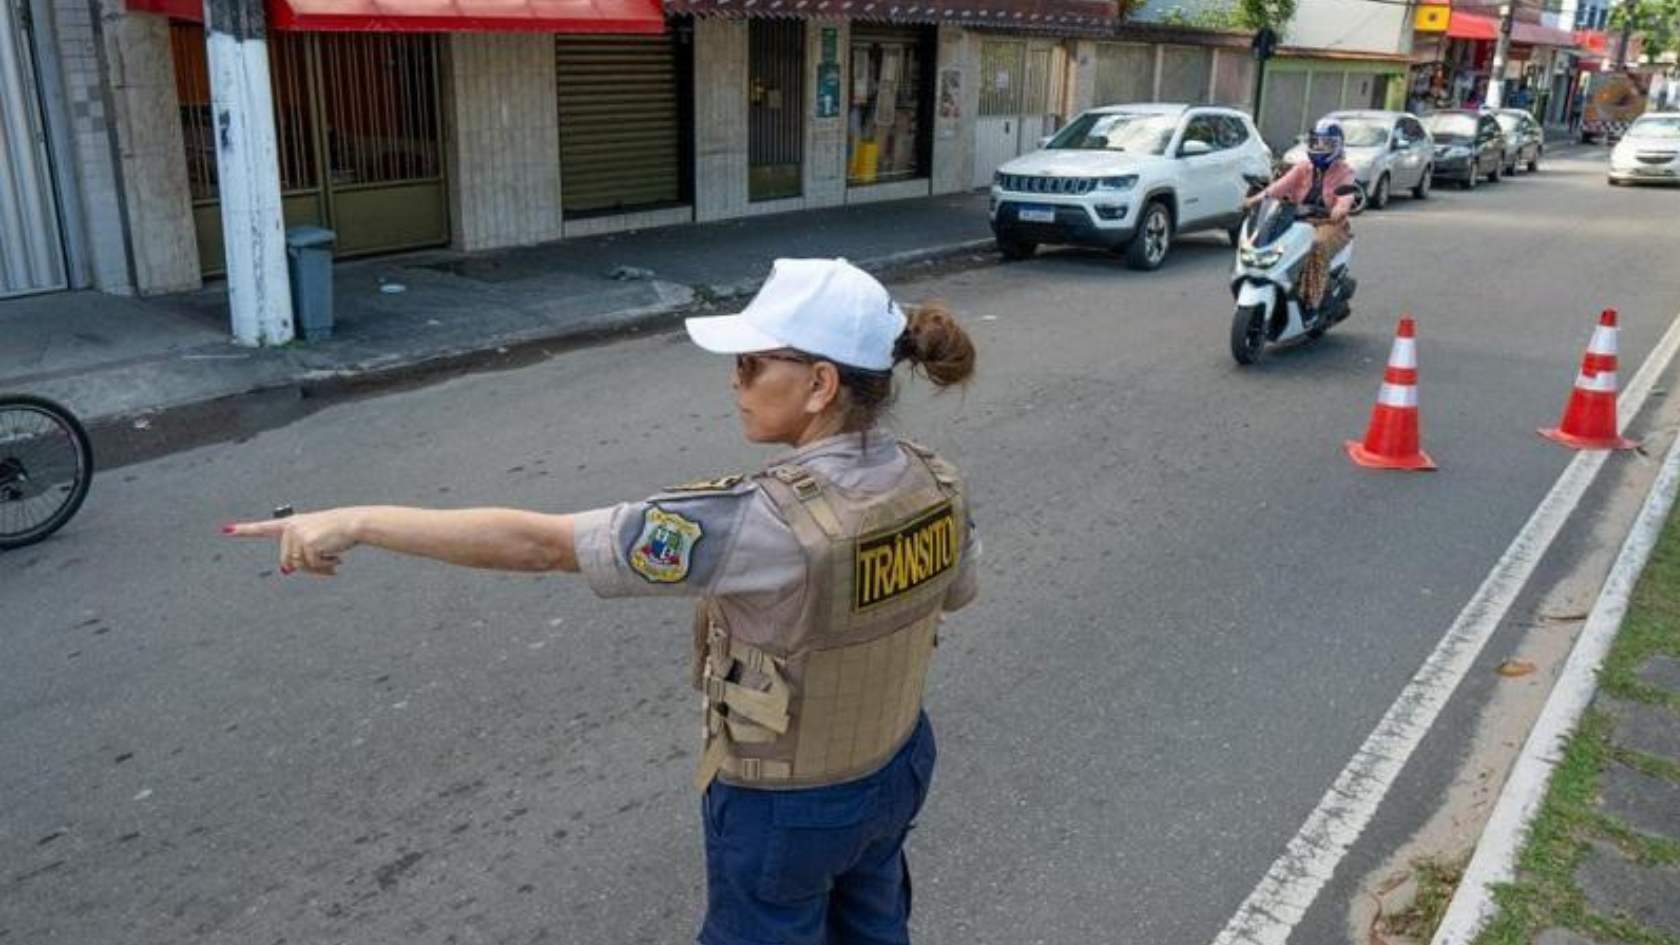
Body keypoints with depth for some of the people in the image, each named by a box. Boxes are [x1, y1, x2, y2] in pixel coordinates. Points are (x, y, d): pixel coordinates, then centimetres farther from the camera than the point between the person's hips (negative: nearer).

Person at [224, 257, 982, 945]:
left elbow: (536, 543, -33)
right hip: (896, 771, 6)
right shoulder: (935, 487, -14)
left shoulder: (762, 524, -35)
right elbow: (954, 593, 8)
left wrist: (355, 521, -26)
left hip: (782, 809, -6)